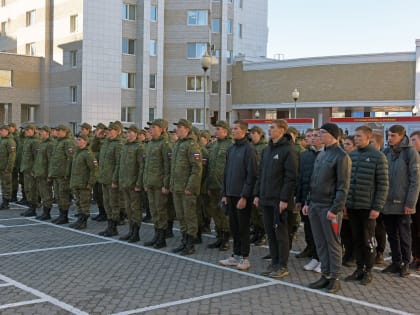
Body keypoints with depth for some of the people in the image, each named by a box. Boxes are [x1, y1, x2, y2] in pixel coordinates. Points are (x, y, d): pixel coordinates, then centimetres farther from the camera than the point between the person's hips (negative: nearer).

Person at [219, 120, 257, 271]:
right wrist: (224, 193, 11)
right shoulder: (231, 149, 12)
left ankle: (244, 257, 11)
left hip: (243, 196, -7)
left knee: (243, 227, 1)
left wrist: (244, 196, -18)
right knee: (233, 226, 12)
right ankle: (236, 255, 21)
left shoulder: (249, 149, -10)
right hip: (231, 195, 7)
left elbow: (251, 175, -15)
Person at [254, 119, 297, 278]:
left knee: (281, 233, 1)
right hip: (266, 199, 7)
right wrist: (258, 194, 11)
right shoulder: (267, 150, 14)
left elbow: (291, 177, -14)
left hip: (279, 200, -7)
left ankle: (282, 266, 10)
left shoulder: (288, 150, -10)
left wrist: (284, 199, -18)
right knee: (270, 232, 12)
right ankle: (274, 263, 22)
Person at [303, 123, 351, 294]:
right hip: (315, 206, 8)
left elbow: (343, 186, -13)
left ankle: (335, 278, 10)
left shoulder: (341, 156, -9)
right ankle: (325, 275, 19)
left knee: (333, 243, 1)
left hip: (329, 208, -8)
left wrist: (335, 209, -18)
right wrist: (308, 202, 13)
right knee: (320, 243, 11)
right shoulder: (321, 155, 15)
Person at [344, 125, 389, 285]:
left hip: (367, 207, -5)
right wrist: (344, 203, 8)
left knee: (368, 240, 5)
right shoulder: (351, 155, 8)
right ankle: (359, 268, 22)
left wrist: (377, 207, -13)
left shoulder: (378, 157, -7)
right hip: (351, 206, 5)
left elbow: (383, 185, -8)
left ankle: (368, 271, 16)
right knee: (356, 239, 11)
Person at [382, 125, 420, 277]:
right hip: (387, 202, 5)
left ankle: (406, 263, 17)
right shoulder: (386, 153, 8)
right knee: (392, 235, 12)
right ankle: (396, 262, 23)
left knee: (404, 236, 6)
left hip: (402, 204, -5)